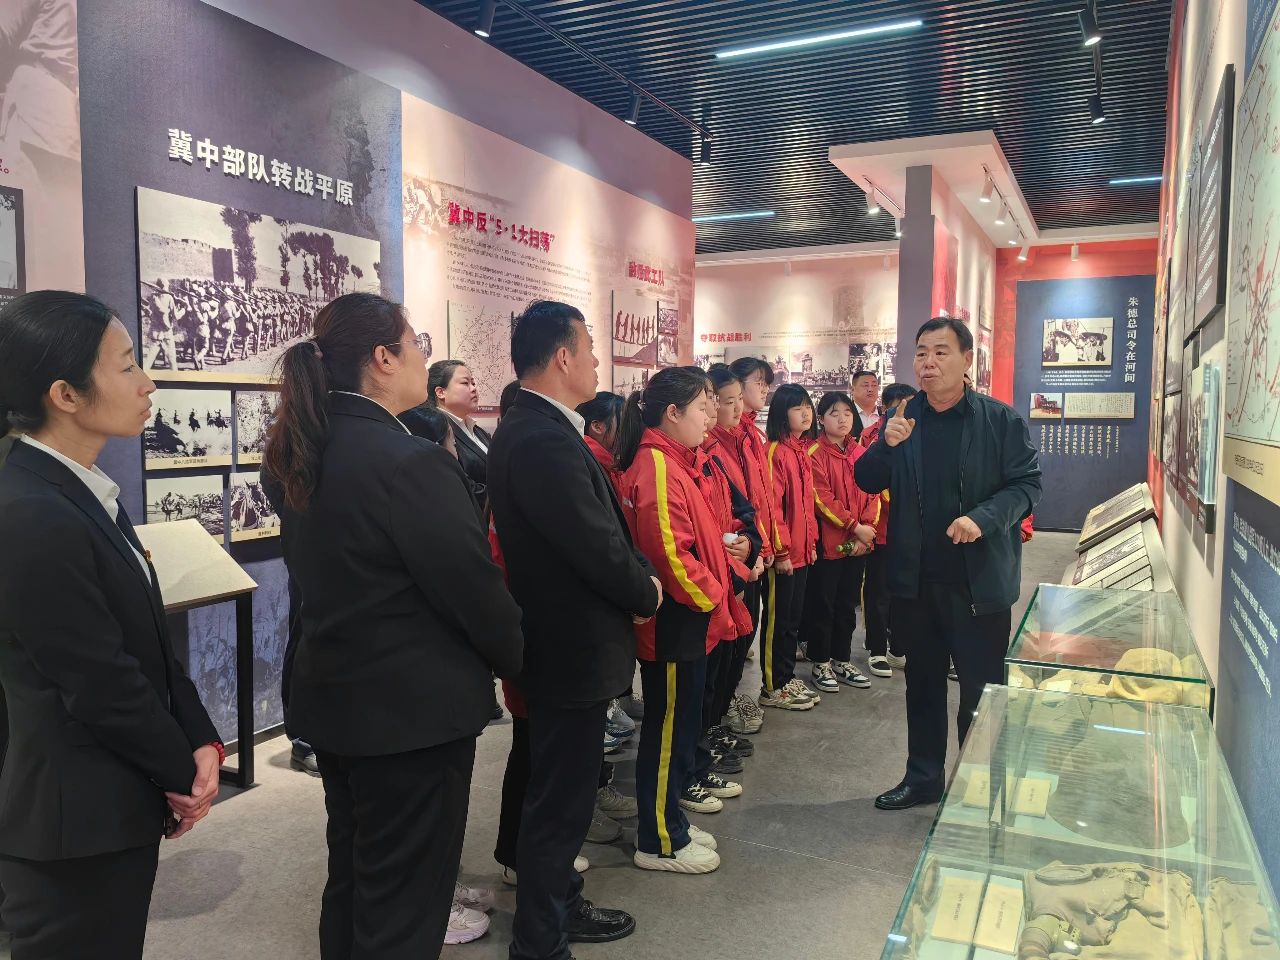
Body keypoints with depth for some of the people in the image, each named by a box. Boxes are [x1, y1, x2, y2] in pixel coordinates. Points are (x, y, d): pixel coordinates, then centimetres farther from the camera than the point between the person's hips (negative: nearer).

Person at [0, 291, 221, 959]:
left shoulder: (81, 492, 5)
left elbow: (149, 640, 7)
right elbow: (100, 685, -21)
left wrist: (199, 741, -2)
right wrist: (183, 771, -7)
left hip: (115, 803, 8)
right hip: (76, 823, -8)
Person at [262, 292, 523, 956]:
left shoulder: (303, 456, 3)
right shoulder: (411, 462, -24)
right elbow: (475, 589, -19)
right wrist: (517, 661, -1)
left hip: (333, 698, 9)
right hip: (413, 710, -8)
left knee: (353, 877, 24)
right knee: (404, 902, 9)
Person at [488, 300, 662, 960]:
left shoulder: (533, 429, 8)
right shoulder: (545, 441, -25)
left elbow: (601, 529, 9)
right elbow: (600, 549, -25)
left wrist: (639, 577, -2)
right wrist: (647, 593, -7)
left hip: (562, 642, 11)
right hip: (573, 651, -11)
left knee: (560, 793, 24)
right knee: (560, 802, 6)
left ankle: (560, 907, 42)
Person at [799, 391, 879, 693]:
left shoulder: (860, 454, 11)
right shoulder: (815, 453, -8)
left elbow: (873, 495, 7)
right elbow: (821, 498, -15)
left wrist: (868, 529, -7)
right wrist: (855, 526, -16)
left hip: (859, 542, 6)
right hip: (828, 541, -6)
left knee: (847, 603, 14)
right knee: (822, 604, 3)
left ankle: (841, 660, 25)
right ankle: (820, 663, 15)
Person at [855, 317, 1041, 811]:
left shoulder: (1001, 419, -6)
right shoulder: (903, 417, 4)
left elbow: (1027, 484, -6)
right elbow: (867, 481, 3)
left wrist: (984, 518, -22)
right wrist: (887, 444, -17)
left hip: (980, 580, -3)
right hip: (915, 579, 4)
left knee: (982, 688, 7)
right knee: (923, 682, 17)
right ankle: (923, 777, 32)